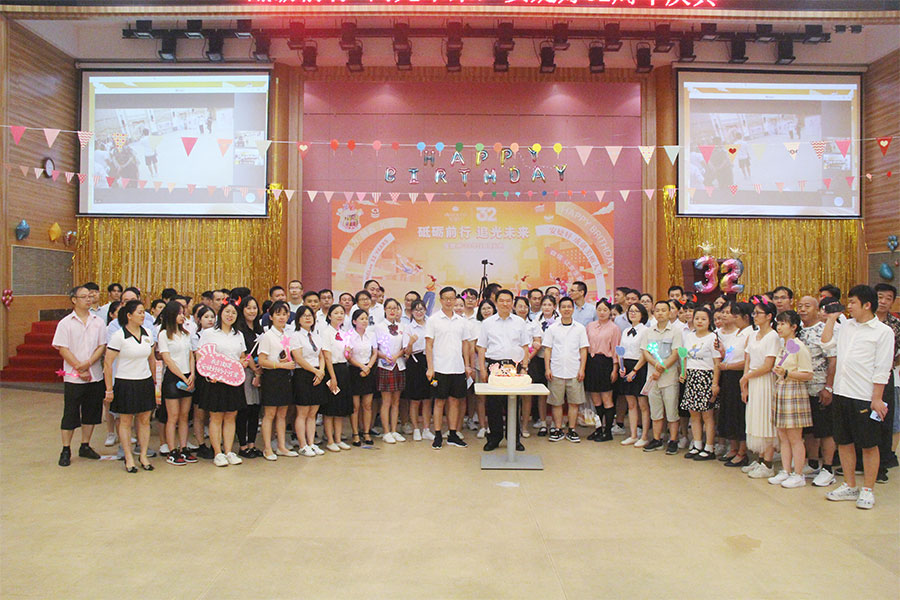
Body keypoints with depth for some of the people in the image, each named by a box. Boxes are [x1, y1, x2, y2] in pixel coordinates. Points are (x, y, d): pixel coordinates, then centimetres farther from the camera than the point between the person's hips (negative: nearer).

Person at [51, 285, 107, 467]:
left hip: (95, 375, 3)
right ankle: (66, 450, 12)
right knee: (70, 414, 2)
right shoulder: (66, 323, -2)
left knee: (91, 412, 10)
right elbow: (63, 349, -7)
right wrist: (80, 369, -12)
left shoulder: (98, 322, 6)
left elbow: (102, 346, 2)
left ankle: (85, 446, 23)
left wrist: (88, 363, -14)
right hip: (73, 377, -3)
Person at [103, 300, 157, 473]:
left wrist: (155, 382, 16)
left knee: (144, 420, 8)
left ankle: (143, 456, 19)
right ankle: (128, 458, 16)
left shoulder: (147, 334, 5)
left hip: (145, 382, 5)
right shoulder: (119, 336, -11)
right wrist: (109, 389, -11)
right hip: (126, 383, -5)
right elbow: (107, 363, -10)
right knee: (126, 421, 5)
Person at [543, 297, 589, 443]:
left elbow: (583, 350, 6)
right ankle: (558, 430, 13)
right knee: (556, 402, 3)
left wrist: (582, 369, -2)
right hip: (556, 371, 0)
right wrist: (547, 369, -2)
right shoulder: (552, 328, 6)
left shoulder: (580, 328, 7)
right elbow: (547, 349, 6)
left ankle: (572, 430, 13)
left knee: (574, 402, 3)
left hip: (574, 371, 0)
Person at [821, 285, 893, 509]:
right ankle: (850, 486, 25)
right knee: (844, 442, 12)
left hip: (864, 397, -6)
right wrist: (831, 318, 12)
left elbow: (882, 369, -9)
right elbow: (826, 343, 13)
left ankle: (867, 490, 16)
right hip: (842, 392, 6)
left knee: (869, 445, 5)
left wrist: (877, 399, -12)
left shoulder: (883, 331, -6)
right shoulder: (846, 325, 11)